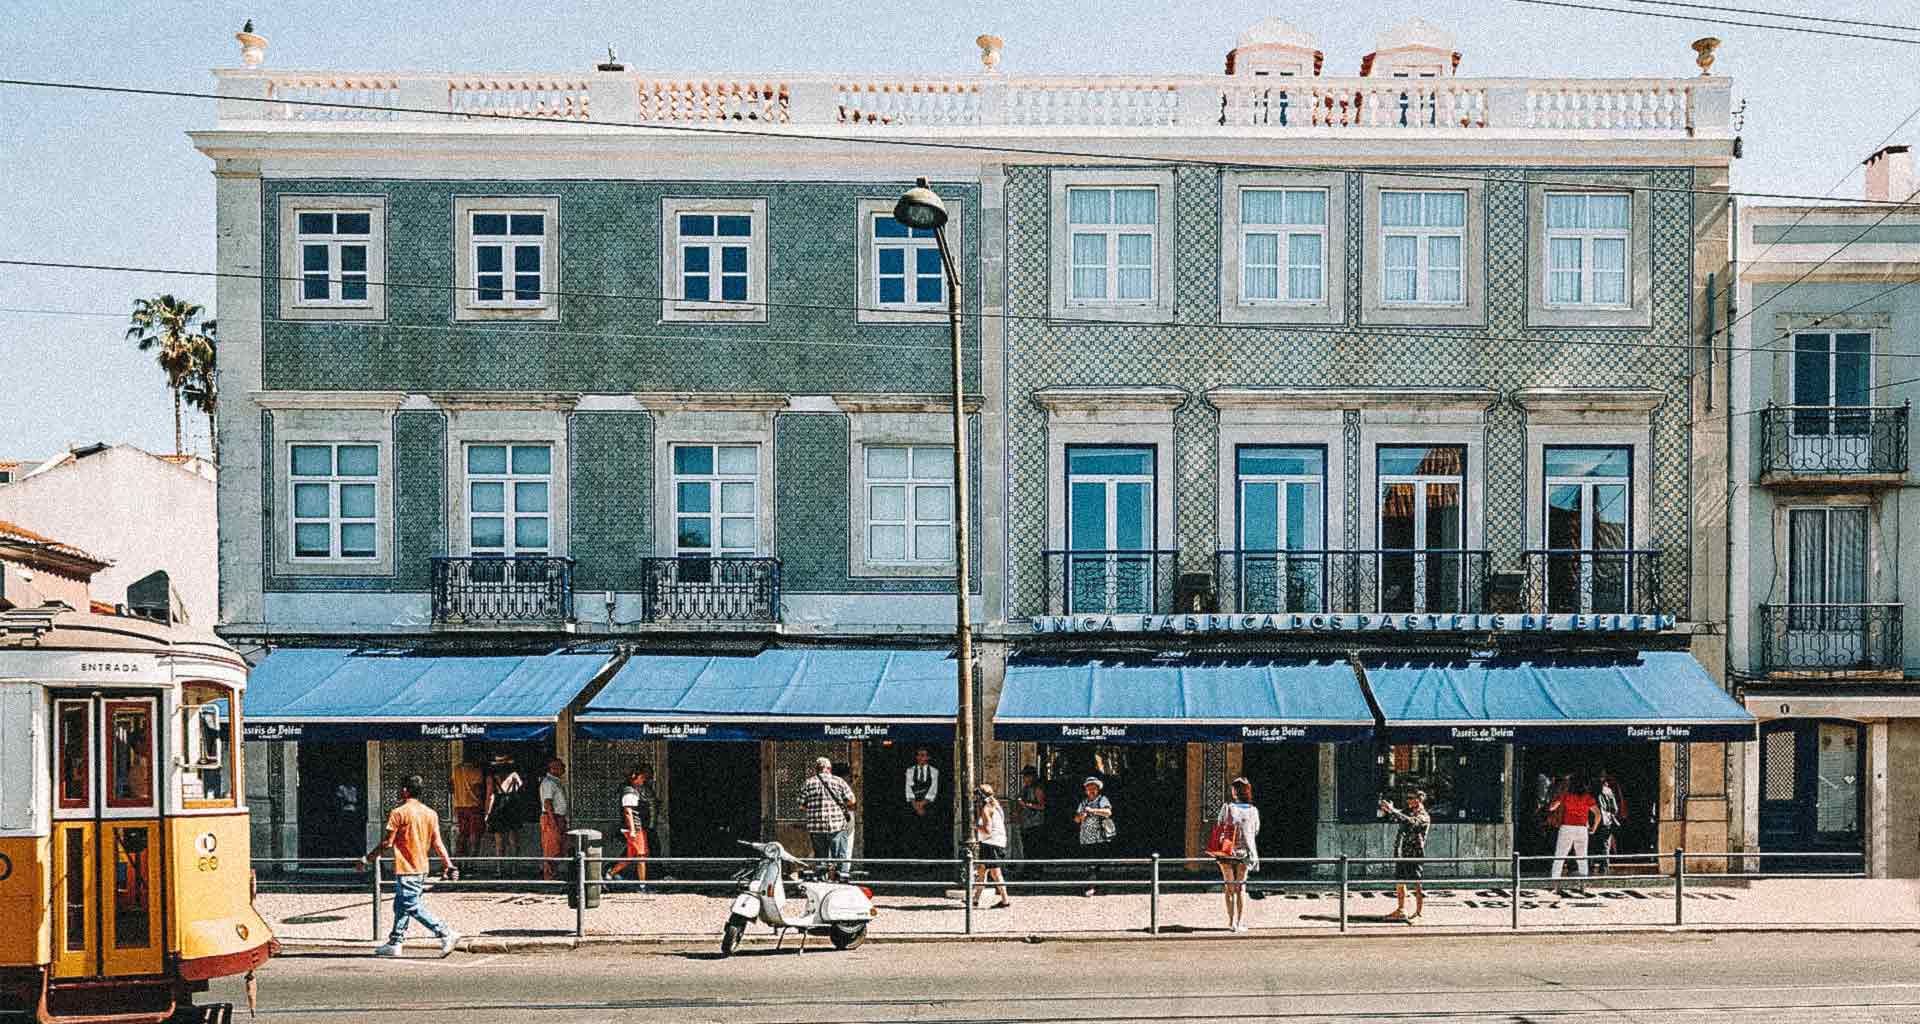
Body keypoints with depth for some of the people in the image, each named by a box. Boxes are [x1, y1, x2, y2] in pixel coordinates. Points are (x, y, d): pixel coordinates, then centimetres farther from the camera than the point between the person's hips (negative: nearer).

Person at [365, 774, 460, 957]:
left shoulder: (398, 813, -12)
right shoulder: (430, 813, 7)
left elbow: (387, 843, -11)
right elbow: (437, 843, 3)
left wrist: (368, 858, 1)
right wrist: (449, 865, 4)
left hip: (405, 869, -8)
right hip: (422, 868, 8)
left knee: (412, 906, -7)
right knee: (401, 905, 17)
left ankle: (446, 934, -17)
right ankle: (394, 943, 21)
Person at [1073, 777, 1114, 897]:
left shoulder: (1102, 800, 2)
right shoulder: (1083, 802, 18)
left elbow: (1108, 812, -17)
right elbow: (1076, 819, 19)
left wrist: (1092, 810, -20)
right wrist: (1080, 816, -4)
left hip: (1099, 839, -5)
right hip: (1085, 839, 5)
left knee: (1094, 865, -9)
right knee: (1088, 865, 6)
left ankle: (1090, 887, -12)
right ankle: (1093, 887, 16)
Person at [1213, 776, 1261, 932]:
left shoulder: (1226, 808, -10)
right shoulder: (1253, 811, -3)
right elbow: (1256, 832, 6)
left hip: (1226, 852, -1)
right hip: (1244, 852, 1)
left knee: (1230, 887, 10)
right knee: (1241, 887, 13)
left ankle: (1231, 921, 6)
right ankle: (1240, 922, 9)